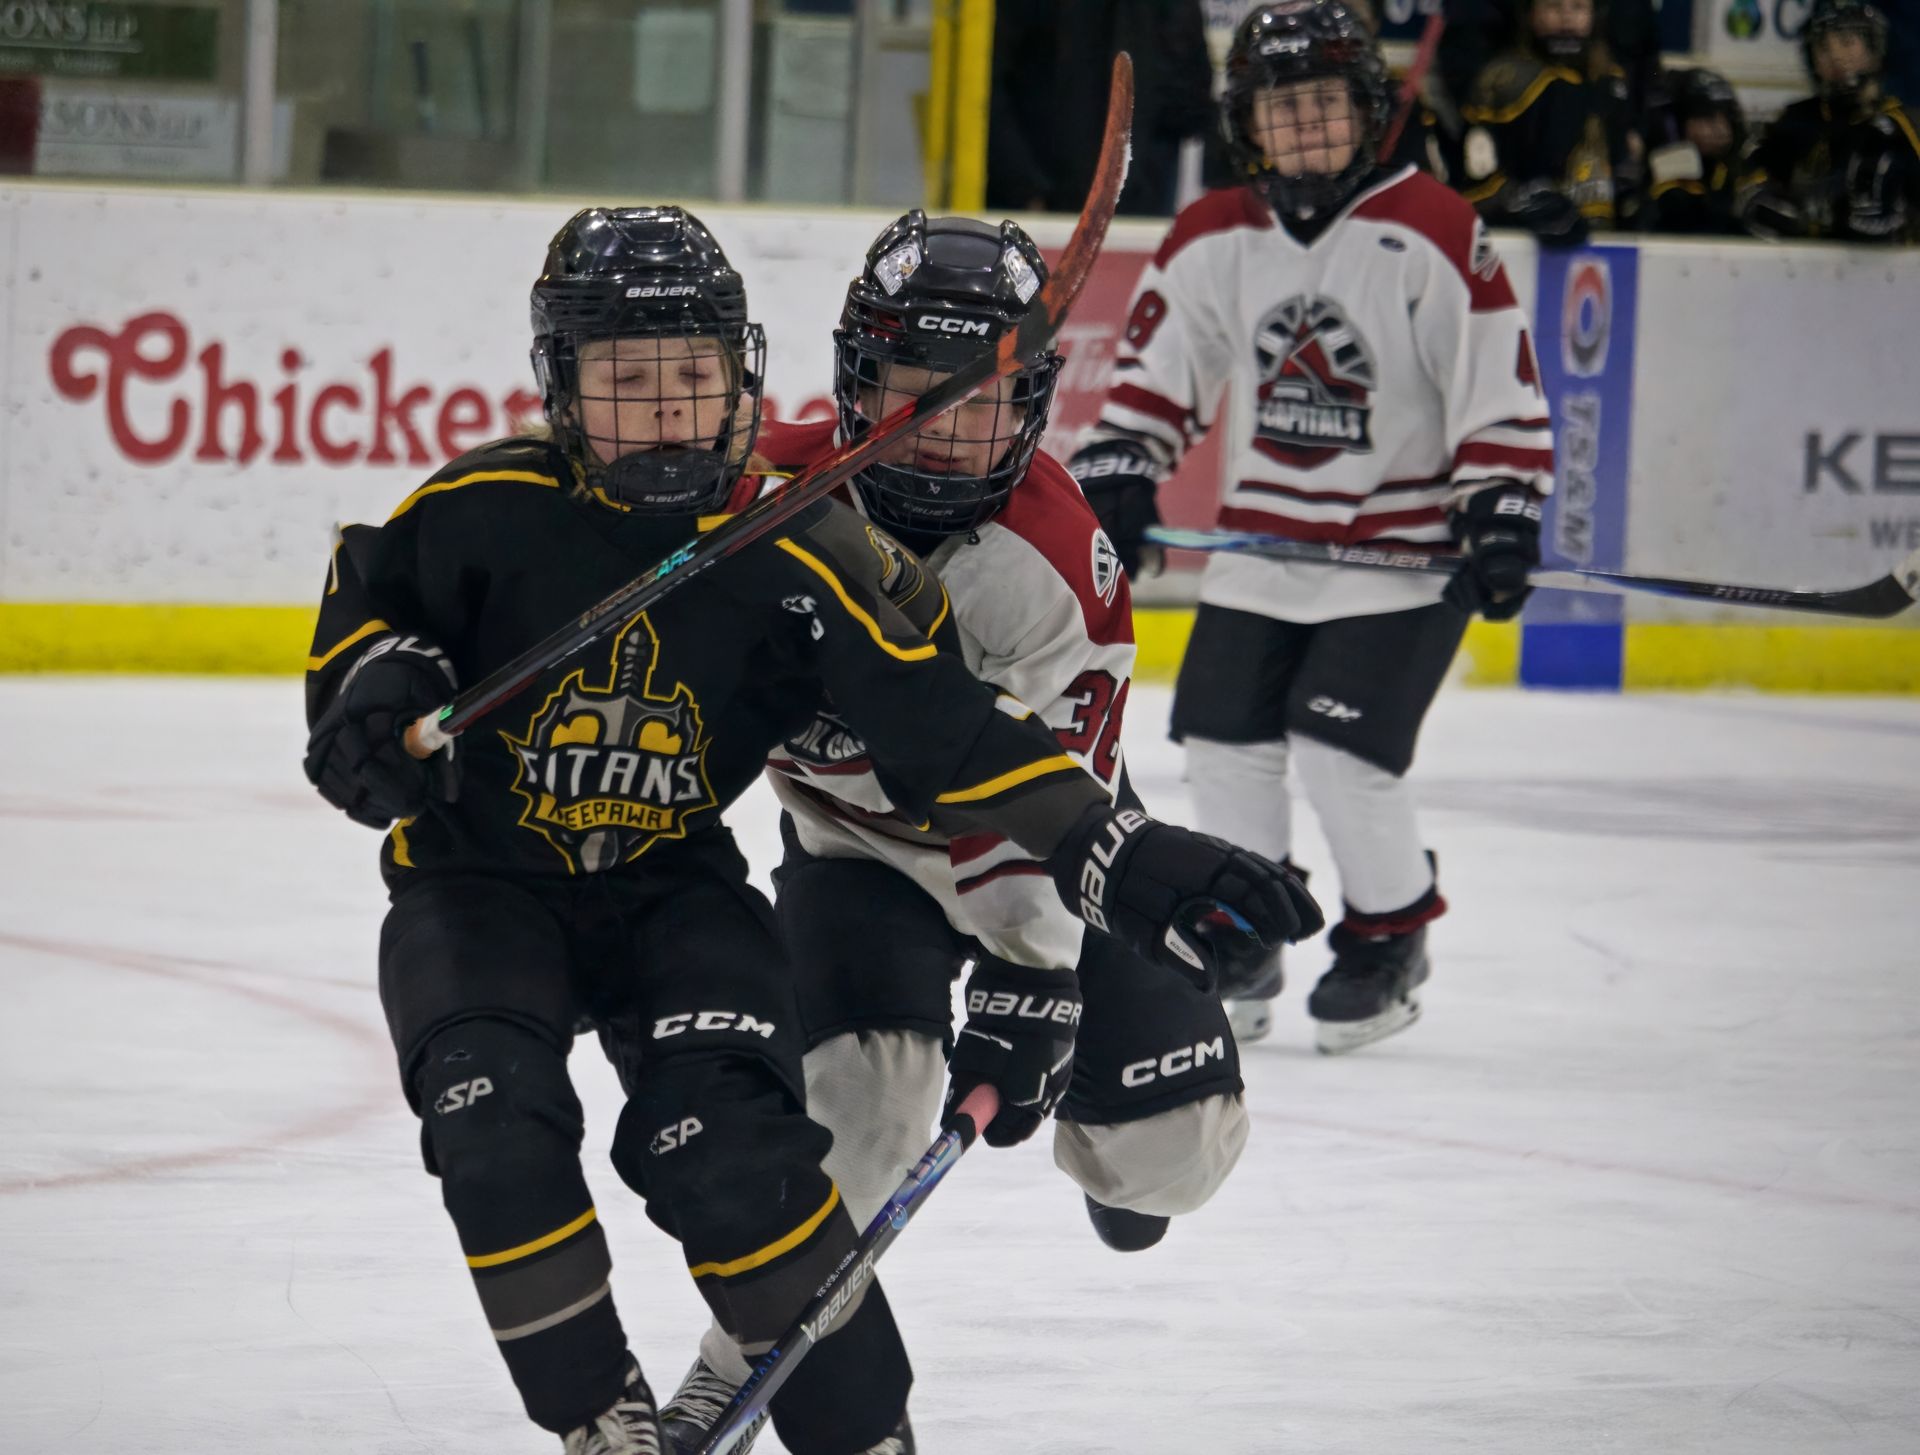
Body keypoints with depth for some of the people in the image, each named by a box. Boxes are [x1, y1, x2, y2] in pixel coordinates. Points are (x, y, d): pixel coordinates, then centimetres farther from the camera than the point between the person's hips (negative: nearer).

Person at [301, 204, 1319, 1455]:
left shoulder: (796, 561, -15)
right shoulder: (485, 511, -14)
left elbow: (950, 730, -17)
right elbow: (367, 593, 6)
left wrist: (1119, 859, -26)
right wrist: (375, 695, -16)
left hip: (673, 887, 0)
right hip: (477, 874, 1)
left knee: (729, 1146, -22)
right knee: (496, 1122, -24)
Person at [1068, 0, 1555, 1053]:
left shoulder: (1433, 235, -13)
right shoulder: (1212, 242, 1)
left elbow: (1503, 393, -11)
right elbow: (1153, 375, 10)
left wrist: (1499, 519, -18)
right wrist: (1114, 482, -3)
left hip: (1405, 546, -5)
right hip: (1263, 542, 5)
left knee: (1340, 748, -14)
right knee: (1222, 740, 1)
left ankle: (1390, 937, 8)